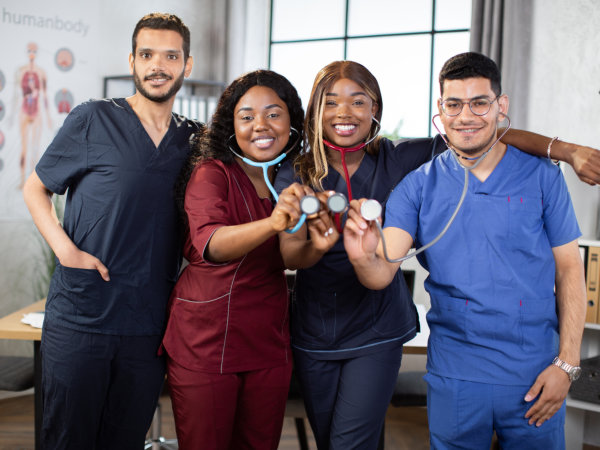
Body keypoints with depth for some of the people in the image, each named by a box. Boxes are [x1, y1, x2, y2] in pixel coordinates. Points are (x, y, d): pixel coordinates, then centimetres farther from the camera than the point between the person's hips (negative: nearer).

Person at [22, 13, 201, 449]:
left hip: (149, 327, 3)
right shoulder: (93, 119, -3)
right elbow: (35, 188, 3)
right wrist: (66, 250, -10)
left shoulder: (195, 138, 8)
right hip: (78, 319, -3)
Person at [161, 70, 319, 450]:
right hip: (206, 340, -5)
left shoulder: (292, 179, 5)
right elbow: (209, 243, -34)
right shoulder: (212, 173, -13)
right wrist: (272, 223, -50)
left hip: (269, 342, 5)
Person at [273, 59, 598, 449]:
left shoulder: (397, 161, -8)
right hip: (314, 335, 2)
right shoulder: (295, 176, -6)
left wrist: (564, 149, -21)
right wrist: (317, 246, -42)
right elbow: (289, 254, -18)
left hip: (376, 333, -2)